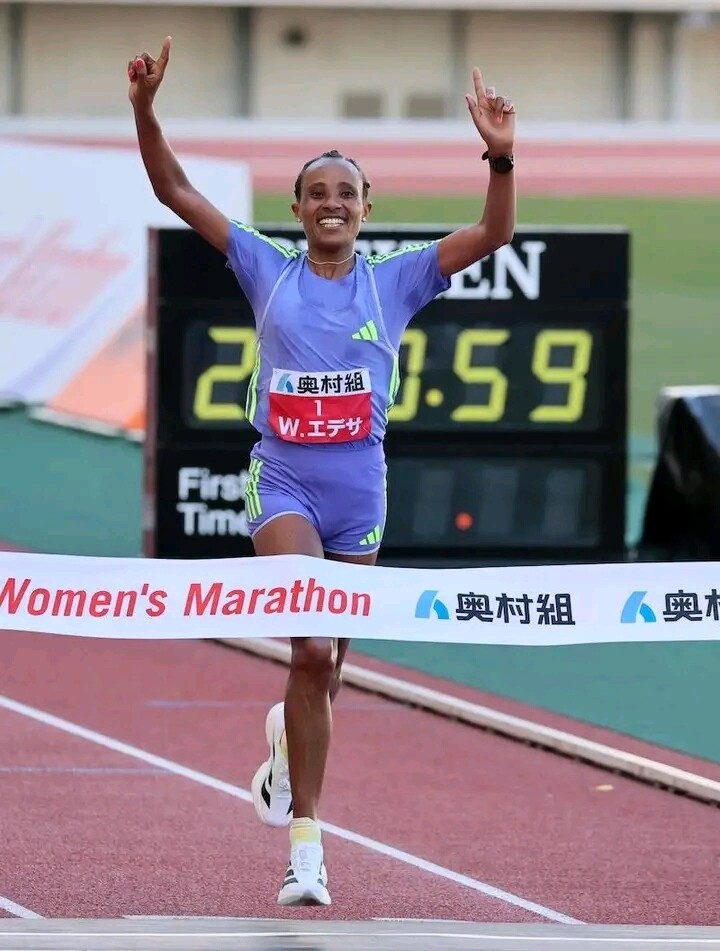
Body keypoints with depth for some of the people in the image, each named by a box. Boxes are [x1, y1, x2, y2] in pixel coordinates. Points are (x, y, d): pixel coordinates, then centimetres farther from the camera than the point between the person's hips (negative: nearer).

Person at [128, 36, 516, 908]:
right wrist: (145, 112, -14)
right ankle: (307, 846, -10)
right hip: (284, 484, -2)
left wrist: (500, 157, -22)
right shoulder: (268, 271, 2)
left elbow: (492, 235, -7)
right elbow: (175, 192, -1)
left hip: (359, 492, 2)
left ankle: (286, 741, 43)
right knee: (313, 649, -20)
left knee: (323, 666, 9)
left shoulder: (397, 280, 3)